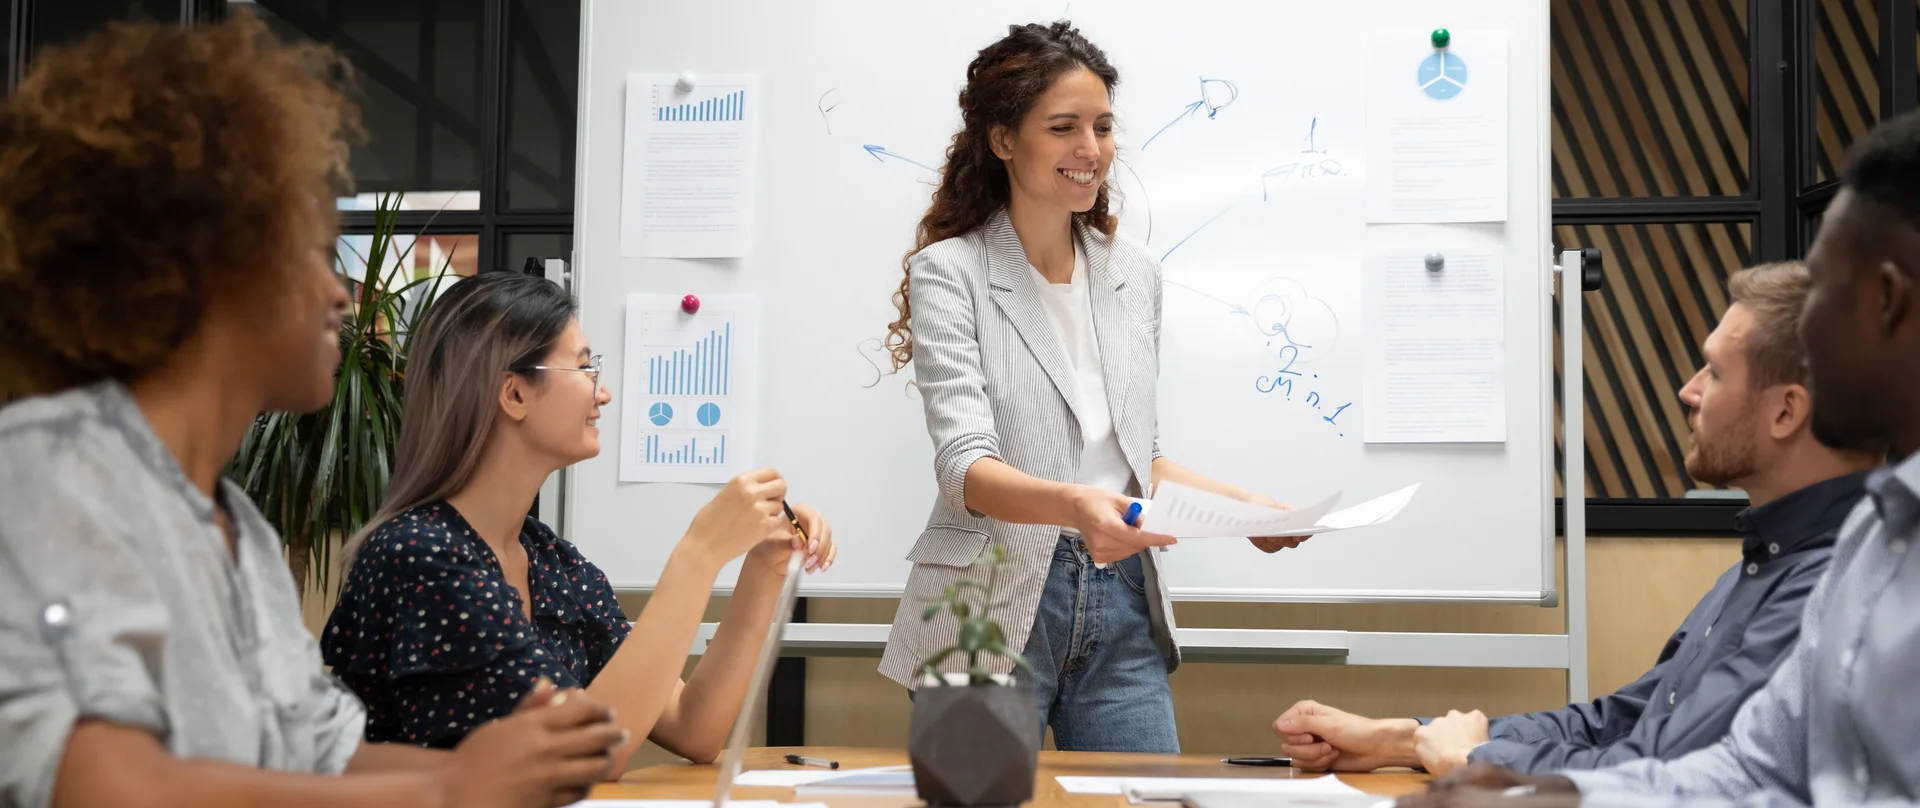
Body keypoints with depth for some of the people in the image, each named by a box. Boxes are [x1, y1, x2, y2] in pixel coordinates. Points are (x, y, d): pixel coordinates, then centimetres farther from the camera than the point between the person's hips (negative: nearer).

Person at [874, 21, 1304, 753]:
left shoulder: (1134, 275, 10)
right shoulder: (951, 272, -7)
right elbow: (965, 465, -19)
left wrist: (1234, 500, 2)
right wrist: (1072, 505, -37)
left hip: (1120, 609, 5)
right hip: (994, 609, -4)